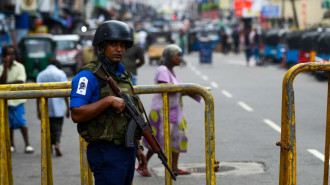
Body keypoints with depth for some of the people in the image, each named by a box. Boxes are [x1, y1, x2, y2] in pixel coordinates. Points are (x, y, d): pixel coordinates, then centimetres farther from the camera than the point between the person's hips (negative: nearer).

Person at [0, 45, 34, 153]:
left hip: (18, 99, -2)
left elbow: (21, 81, -12)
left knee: (21, 122, -6)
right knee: (9, 124, 8)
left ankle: (27, 144, -4)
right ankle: (11, 145, 20)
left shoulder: (19, 67, -1)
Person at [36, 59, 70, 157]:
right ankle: (57, 143, -18)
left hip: (46, 108, 2)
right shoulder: (61, 73, 1)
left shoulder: (40, 75, 8)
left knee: (48, 127, 13)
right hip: (58, 107, -2)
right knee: (58, 126, 4)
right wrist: (68, 107, -2)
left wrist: (38, 109, 4)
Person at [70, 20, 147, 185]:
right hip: (106, 153, -8)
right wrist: (109, 100, -24)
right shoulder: (89, 76, -12)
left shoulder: (124, 75, 14)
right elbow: (76, 114, -21)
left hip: (127, 150, 8)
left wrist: (137, 147, 18)